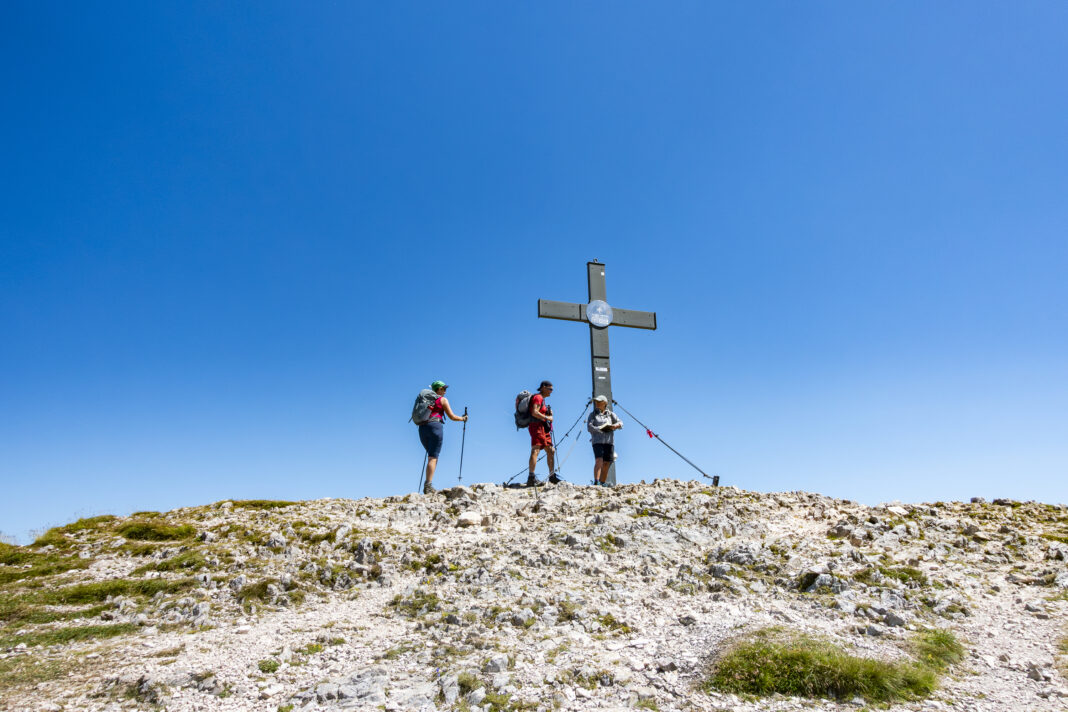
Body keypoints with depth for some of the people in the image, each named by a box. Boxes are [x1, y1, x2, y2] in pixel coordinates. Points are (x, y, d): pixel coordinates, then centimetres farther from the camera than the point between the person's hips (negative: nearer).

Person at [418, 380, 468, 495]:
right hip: (435, 426, -6)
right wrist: (463, 418, 23)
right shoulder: (442, 399, 7)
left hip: (422, 428, 6)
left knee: (432, 456, 16)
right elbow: (452, 417, 5)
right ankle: (428, 486, -22)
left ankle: (427, 486, 9)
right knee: (433, 457, -10)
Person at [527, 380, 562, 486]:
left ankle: (552, 476, 20)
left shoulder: (542, 399, 25)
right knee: (535, 451, -19)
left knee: (551, 451, 13)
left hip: (543, 429, 11)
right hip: (537, 427, -11)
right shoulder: (538, 397, -6)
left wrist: (549, 414, 12)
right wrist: (547, 418, -12)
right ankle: (531, 478, -27)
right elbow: (534, 412, -20)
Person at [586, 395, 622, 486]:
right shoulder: (593, 415, 12)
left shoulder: (611, 414, 17)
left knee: (606, 463, 1)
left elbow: (620, 423, 6)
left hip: (609, 441, 3)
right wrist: (600, 429, -16)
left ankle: (603, 482, 10)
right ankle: (596, 481, -28)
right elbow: (589, 427, -2)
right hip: (597, 441, -2)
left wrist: (614, 426, -16)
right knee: (599, 460, -19)